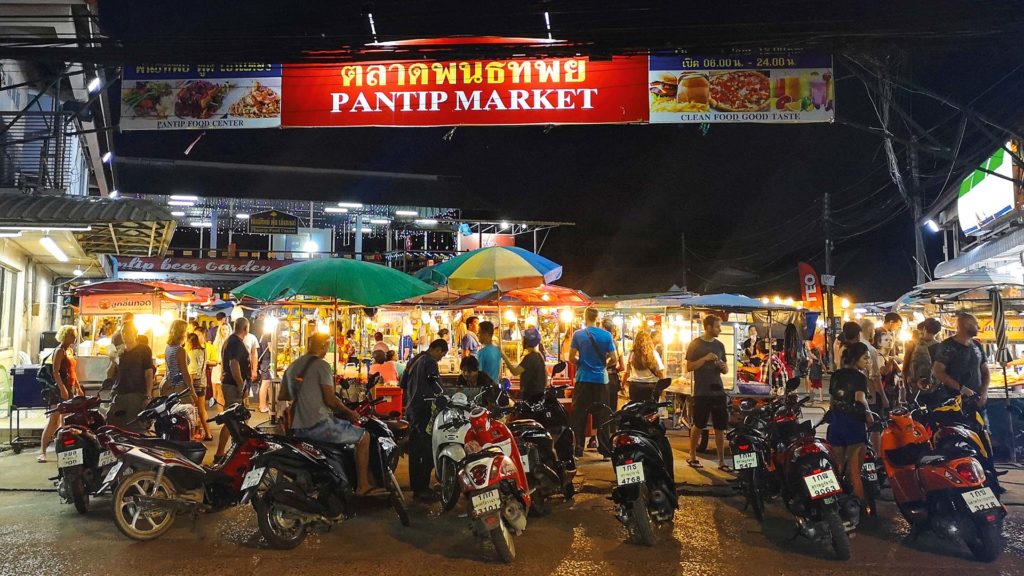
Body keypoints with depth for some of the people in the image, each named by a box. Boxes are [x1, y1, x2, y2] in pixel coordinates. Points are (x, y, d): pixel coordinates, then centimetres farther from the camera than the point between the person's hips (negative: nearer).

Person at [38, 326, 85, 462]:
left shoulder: (71, 350, 16)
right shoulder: (60, 350, -9)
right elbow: (55, 372, -17)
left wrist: (78, 388, 21)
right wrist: (62, 388, -26)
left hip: (70, 389, 9)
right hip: (60, 389, -9)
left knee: (66, 420, 13)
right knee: (54, 420, -11)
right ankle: (42, 451, -9)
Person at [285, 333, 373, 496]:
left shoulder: (292, 366, 13)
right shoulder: (321, 366, -10)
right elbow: (330, 399, -15)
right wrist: (349, 412, -1)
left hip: (296, 427, 8)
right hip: (318, 425, -8)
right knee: (363, 436, 3)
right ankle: (362, 485, 2)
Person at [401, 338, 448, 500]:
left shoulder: (414, 360, 15)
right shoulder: (430, 362, -13)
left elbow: (402, 384, 22)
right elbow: (437, 388, -15)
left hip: (411, 409, 10)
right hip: (425, 410, -10)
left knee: (415, 450, 14)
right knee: (428, 451, -8)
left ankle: (415, 485, 20)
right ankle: (422, 489, -9)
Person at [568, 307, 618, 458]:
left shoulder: (578, 334, -6)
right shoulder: (607, 335, -3)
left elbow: (572, 358, -5)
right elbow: (614, 359, -4)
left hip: (583, 379, -1)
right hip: (601, 380, 1)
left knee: (579, 415, 5)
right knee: (602, 415, 9)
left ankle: (578, 448, 6)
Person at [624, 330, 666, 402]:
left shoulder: (632, 354, -1)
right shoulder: (653, 353, -4)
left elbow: (627, 372, 4)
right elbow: (661, 371, -6)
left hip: (635, 386, 1)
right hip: (651, 386, -1)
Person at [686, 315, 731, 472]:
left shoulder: (719, 345, 11)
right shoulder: (695, 344, -3)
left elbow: (725, 369, 18)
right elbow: (689, 367, -8)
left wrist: (724, 367, -6)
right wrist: (705, 358, -19)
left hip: (718, 391, 4)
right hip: (702, 392, -4)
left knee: (720, 427, 4)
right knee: (698, 425, 4)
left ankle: (721, 461, 11)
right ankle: (692, 456, 19)